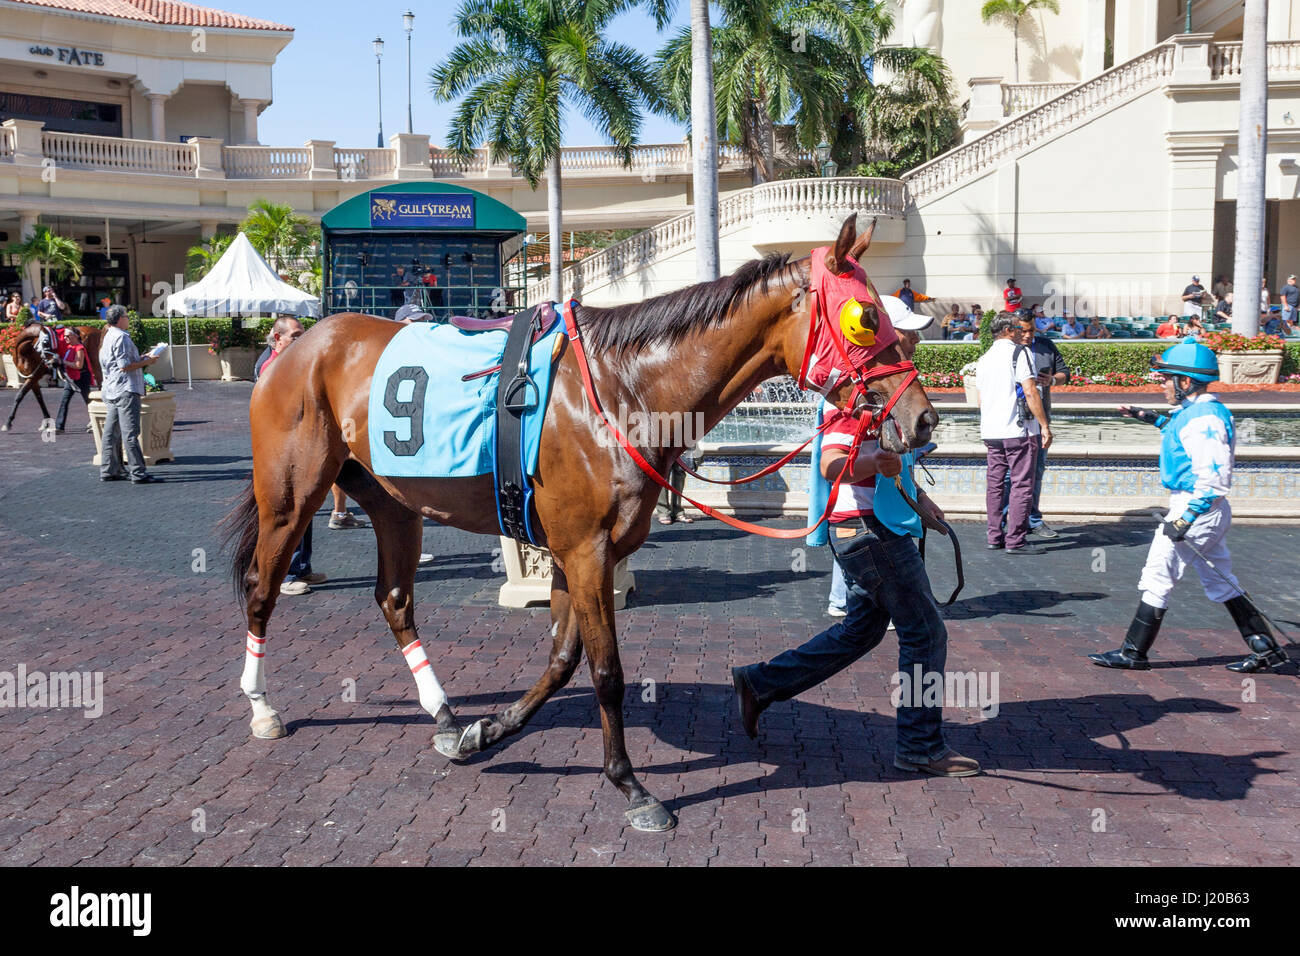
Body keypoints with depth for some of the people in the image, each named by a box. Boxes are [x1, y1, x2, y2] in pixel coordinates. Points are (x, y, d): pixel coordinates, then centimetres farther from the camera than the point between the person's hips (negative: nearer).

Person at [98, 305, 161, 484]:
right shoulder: (121, 337, -13)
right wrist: (146, 362, -9)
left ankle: (108, 471, 15)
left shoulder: (108, 337, 18)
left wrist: (142, 358, 20)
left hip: (111, 391, 10)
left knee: (111, 433, 11)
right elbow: (125, 366, -18)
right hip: (125, 390, -10)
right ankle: (138, 473, -10)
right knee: (130, 433, -10)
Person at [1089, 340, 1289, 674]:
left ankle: (1133, 653, 6)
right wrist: (1153, 418, 31)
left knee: (1157, 578, -2)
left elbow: (1214, 479, -26)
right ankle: (1266, 649, 21)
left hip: (1197, 510, -10)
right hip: (1208, 511, 10)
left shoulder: (1203, 419, -21)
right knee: (1220, 582, 17)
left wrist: (1186, 518, -27)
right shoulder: (1207, 411, 10)